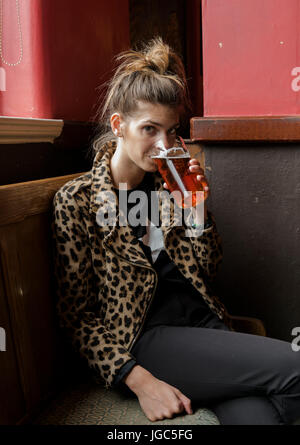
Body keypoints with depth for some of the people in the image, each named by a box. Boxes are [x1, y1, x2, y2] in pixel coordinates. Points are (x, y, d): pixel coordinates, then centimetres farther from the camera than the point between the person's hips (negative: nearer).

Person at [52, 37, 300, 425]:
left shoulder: (169, 183, 9)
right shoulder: (77, 200, -4)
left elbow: (207, 270, 10)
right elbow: (77, 314, -5)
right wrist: (140, 381, -15)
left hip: (203, 320, 4)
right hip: (144, 339, -4)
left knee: (256, 414, -24)